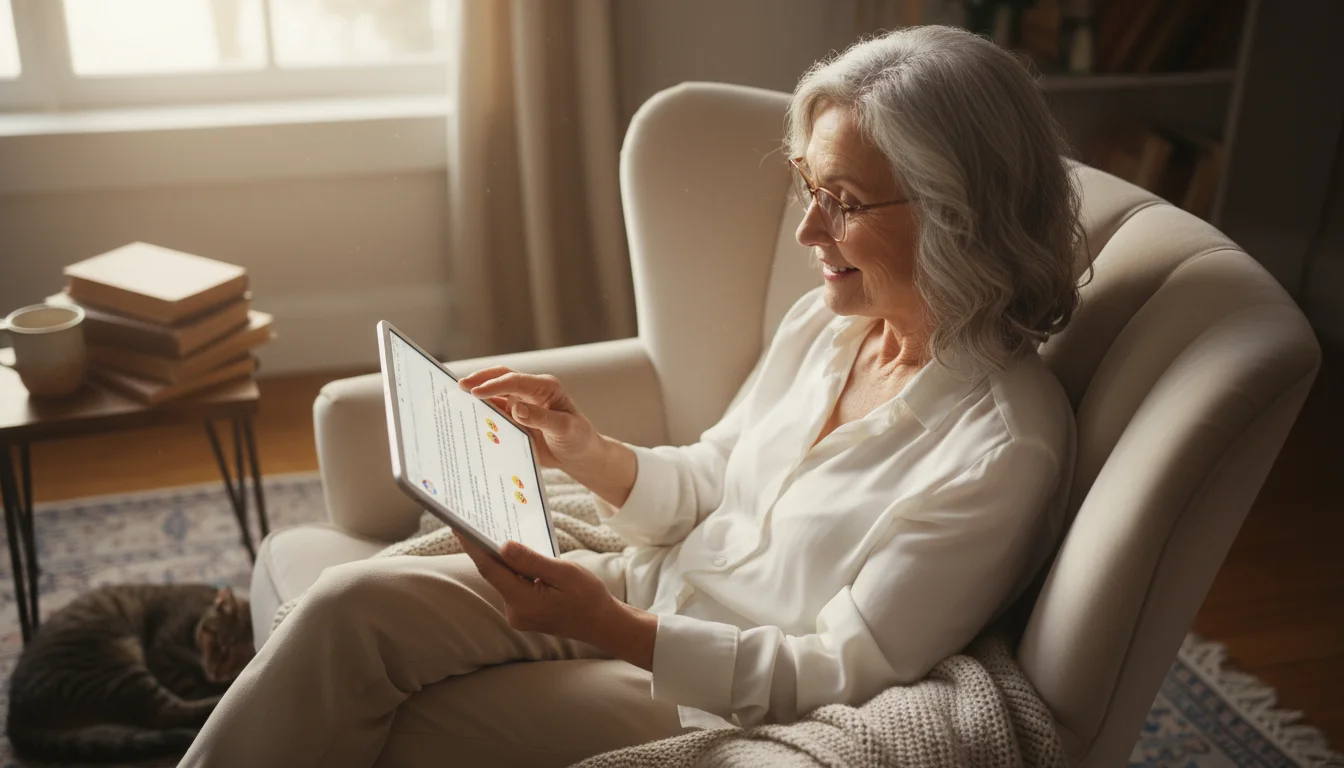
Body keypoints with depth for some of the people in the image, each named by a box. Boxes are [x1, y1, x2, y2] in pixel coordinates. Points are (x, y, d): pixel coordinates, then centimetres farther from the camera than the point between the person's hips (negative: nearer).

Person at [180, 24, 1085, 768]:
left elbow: (840, 673, -19)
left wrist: (614, 632, -28)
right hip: (653, 587, 6)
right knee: (353, 601, -13)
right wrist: (587, 451, -9)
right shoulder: (831, 318, 0)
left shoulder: (1007, 445, -22)